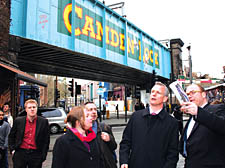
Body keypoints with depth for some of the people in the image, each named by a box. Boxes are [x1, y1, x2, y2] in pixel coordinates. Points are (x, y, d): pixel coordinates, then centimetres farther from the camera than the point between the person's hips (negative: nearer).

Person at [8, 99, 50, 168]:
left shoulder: (44, 122, -3)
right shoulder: (18, 121, 1)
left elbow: (46, 140, 0)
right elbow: (11, 136, 13)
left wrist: (43, 155, -3)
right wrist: (12, 150, 4)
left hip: (36, 154, -1)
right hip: (20, 154, 1)